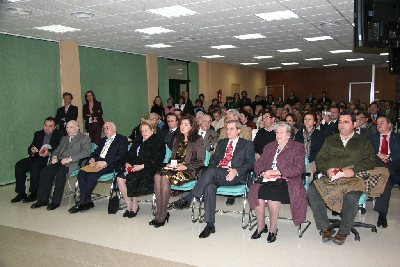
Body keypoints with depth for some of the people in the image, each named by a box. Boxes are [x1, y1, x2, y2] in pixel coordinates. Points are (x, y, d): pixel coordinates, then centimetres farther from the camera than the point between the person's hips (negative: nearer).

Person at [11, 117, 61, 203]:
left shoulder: (58, 135, 1)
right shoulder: (38, 134, 18)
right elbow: (30, 148, 15)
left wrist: (49, 153, -27)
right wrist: (32, 150, -10)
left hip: (49, 158, -6)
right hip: (36, 157, 6)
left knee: (35, 165, -33)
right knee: (19, 165, -17)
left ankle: (34, 194, -20)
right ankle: (21, 193, -9)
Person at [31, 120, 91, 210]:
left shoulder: (84, 138, 5)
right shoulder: (64, 138, 28)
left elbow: (86, 152, -9)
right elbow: (57, 150, 27)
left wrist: (69, 159, -18)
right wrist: (54, 157, 2)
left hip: (73, 163, -6)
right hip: (59, 161, 6)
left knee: (61, 172, -34)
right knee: (45, 171, -20)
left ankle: (56, 201, -26)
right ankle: (43, 199, -15)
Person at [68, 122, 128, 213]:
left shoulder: (122, 139, 5)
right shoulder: (103, 140, 29)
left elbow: (121, 156, -8)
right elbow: (95, 152, 24)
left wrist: (105, 162, -18)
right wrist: (92, 159, -1)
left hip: (110, 165, -7)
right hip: (97, 163, 7)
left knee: (92, 175, -31)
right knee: (81, 173, -20)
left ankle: (82, 203, -21)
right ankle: (87, 202, -16)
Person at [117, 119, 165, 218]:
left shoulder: (158, 142, -1)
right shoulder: (137, 141, 22)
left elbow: (157, 161, -10)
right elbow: (130, 154, 20)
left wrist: (142, 166, -19)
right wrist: (127, 163, -2)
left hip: (148, 169, -6)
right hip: (133, 167, 6)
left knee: (130, 179, -29)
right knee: (120, 178, -20)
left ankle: (135, 205, -8)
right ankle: (128, 204, -8)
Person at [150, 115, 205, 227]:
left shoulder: (198, 140, 1)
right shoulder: (177, 139, 21)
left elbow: (200, 161, -4)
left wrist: (185, 166, -15)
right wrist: (170, 163, 2)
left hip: (189, 171, -6)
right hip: (175, 168, 6)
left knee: (165, 177, -31)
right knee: (157, 176, -26)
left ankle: (162, 216, -24)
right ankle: (159, 212, -26)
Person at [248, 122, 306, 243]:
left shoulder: (297, 148, 8)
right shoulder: (269, 147, 24)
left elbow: (299, 168, -5)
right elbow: (258, 163, 17)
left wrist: (278, 172, -14)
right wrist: (262, 173, -6)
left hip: (286, 181, -4)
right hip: (268, 180, 4)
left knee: (271, 193, -33)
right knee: (257, 191, -28)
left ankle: (273, 228, -16)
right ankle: (260, 226, -13)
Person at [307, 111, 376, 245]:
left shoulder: (363, 142, 16)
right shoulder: (330, 140, 22)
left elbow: (370, 161, 4)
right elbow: (319, 159, 15)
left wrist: (354, 170, -13)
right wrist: (327, 169, -7)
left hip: (352, 179, -2)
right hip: (330, 178, 3)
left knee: (351, 197, -35)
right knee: (312, 191, -25)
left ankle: (343, 231, -12)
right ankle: (325, 228, -11)